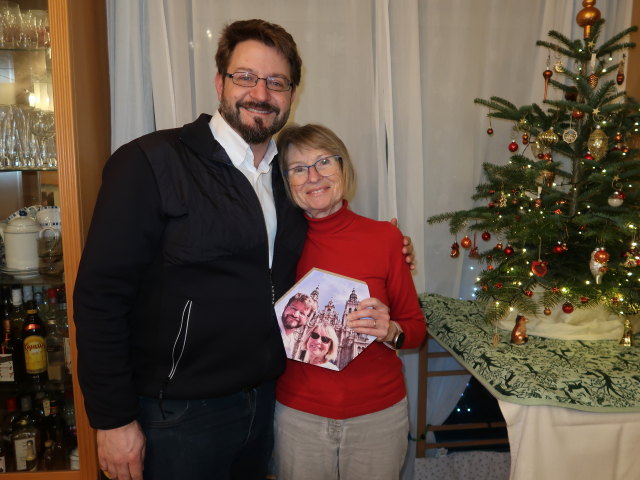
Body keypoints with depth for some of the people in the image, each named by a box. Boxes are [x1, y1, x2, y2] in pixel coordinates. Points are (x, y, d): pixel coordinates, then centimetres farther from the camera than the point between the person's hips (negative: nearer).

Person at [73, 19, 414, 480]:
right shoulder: (151, 162, -15)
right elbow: (100, 294, -16)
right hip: (182, 414, -5)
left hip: (264, 402, 6)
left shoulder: (288, 175, 5)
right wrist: (113, 420, -15)